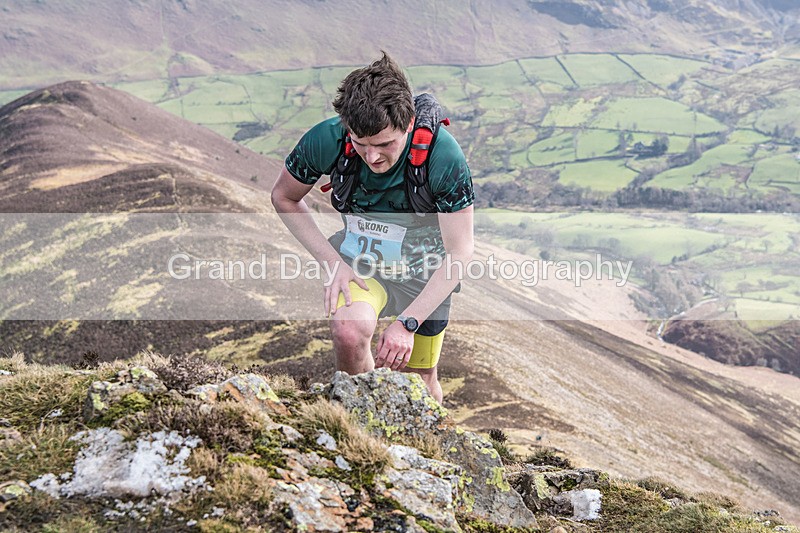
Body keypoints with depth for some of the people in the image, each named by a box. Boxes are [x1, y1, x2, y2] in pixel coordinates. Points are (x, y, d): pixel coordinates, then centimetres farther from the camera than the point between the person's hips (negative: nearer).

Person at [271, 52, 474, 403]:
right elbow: (284, 197, -5)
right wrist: (333, 262, -14)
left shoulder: (443, 155, -30)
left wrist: (407, 322, -29)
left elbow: (459, 251, -23)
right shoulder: (327, 139, -25)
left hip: (424, 266, 0)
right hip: (359, 257, 1)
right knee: (349, 331, -31)